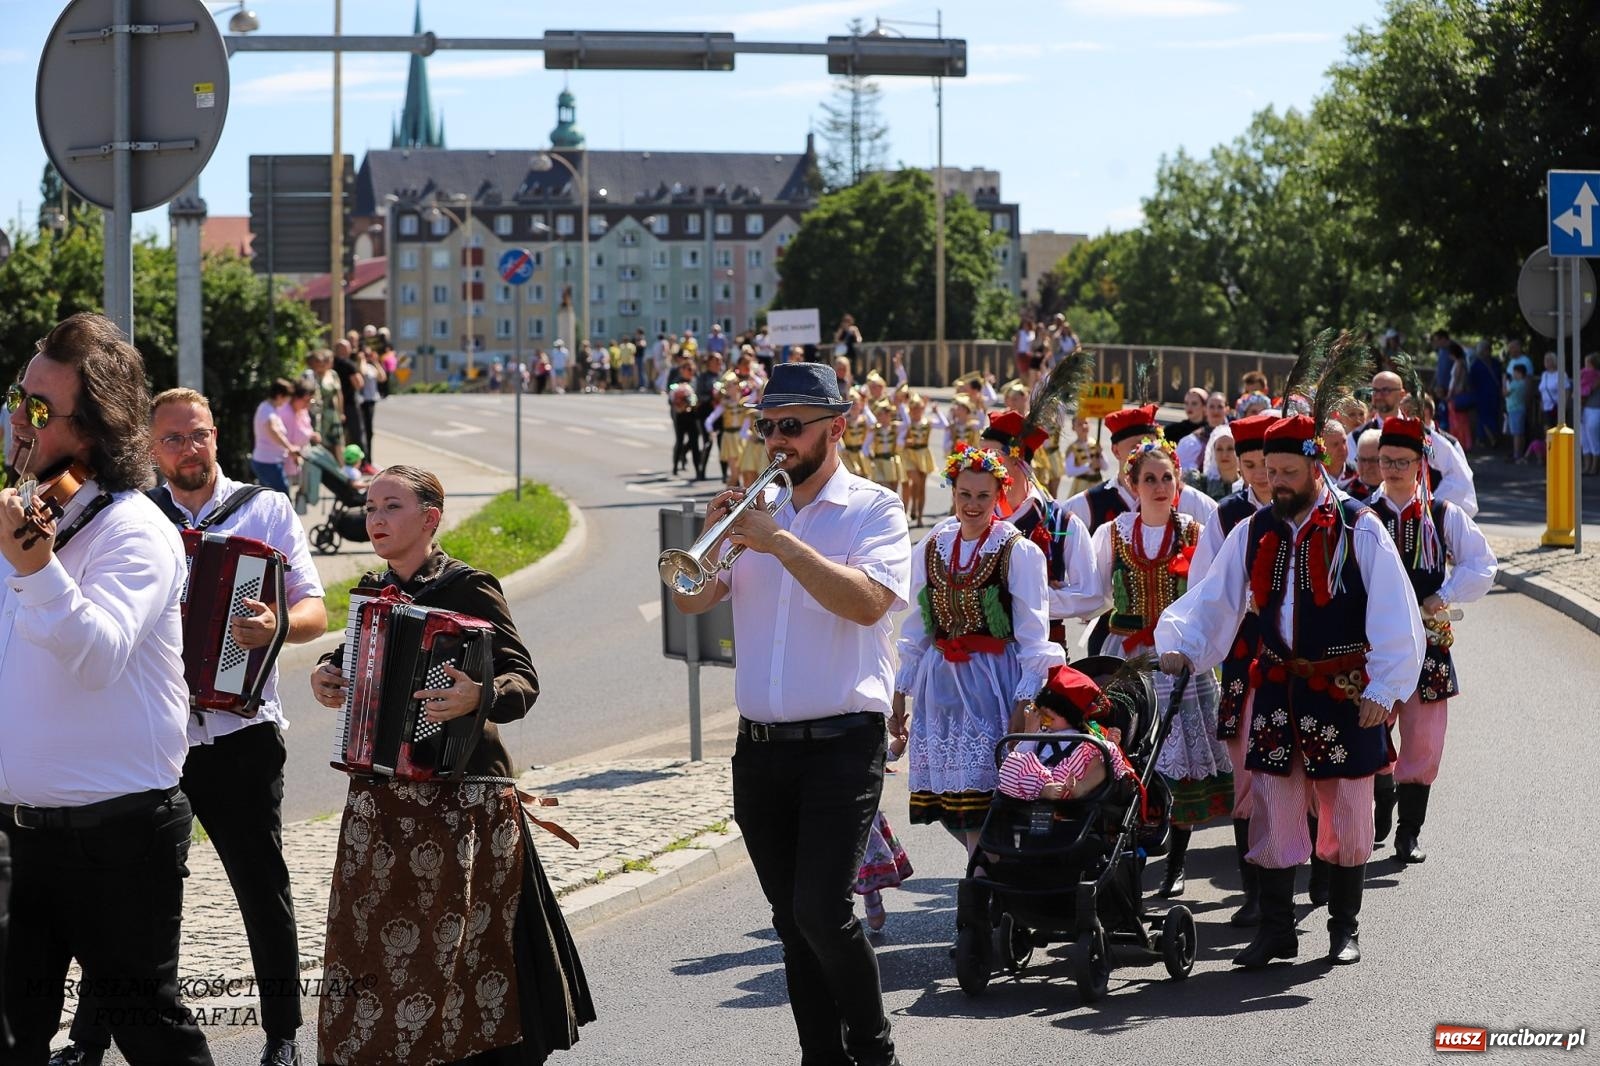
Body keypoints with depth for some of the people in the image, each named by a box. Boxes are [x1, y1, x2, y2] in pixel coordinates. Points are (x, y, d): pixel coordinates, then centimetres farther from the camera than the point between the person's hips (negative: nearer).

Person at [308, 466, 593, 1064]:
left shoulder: (466, 588, -9)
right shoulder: (375, 591, 10)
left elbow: (522, 679, -16)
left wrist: (479, 698, -37)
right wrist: (326, 672, 7)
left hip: (456, 799, -6)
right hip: (382, 801, 6)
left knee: (456, 947, -2)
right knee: (379, 943, 9)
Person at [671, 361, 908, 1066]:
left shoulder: (872, 508, -1)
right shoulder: (756, 505, 13)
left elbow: (867, 601, -19)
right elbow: (692, 601, 6)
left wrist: (778, 540, -22)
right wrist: (713, 537, -12)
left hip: (840, 743, -5)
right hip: (759, 746, 5)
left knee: (821, 914, -14)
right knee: (793, 923, 8)